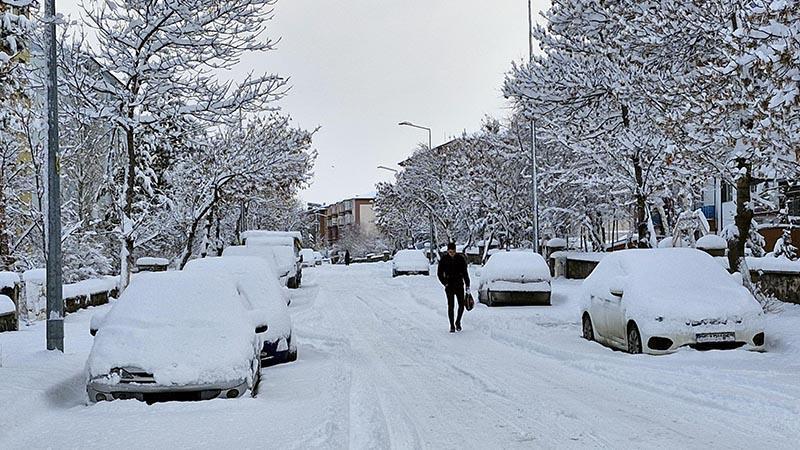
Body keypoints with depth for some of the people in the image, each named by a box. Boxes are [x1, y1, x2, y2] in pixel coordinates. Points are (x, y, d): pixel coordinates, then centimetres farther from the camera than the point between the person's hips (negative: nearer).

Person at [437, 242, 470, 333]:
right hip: (449, 286, -1)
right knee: (451, 306, -3)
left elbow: (465, 273, 6)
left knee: (461, 305, 0)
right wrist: (445, 283, -8)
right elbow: (439, 273, 3)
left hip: (459, 285, 1)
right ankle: (452, 326, 6)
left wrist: (467, 285, 2)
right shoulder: (444, 259, -3)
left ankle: (458, 322, 23)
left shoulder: (460, 258, 0)